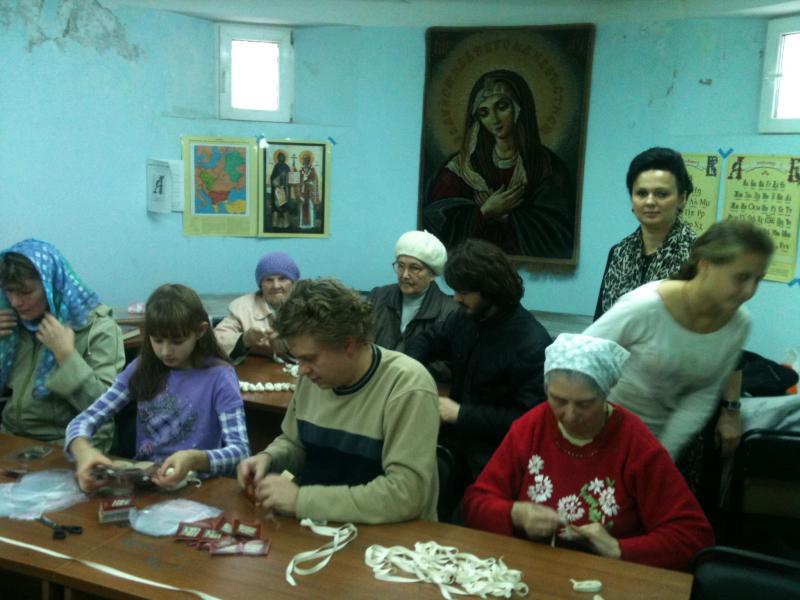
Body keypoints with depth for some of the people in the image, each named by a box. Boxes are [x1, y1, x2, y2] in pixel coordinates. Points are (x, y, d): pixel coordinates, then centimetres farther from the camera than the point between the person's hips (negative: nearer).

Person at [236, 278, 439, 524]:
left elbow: (404, 494, -26)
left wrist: (302, 499, -24)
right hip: (317, 526, 5)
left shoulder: (408, 387, -20)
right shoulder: (313, 374, -1)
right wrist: (268, 458, -5)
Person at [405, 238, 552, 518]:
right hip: (454, 437, 6)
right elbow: (428, 339, 24)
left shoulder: (532, 345, -16)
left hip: (490, 456, -5)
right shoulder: (466, 317, 6)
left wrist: (460, 414, -17)